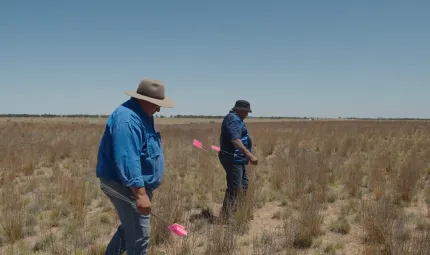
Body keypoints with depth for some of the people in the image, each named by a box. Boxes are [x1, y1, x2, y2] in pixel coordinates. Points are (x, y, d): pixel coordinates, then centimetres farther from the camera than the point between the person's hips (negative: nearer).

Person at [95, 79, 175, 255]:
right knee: (138, 238, -2)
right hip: (125, 186, -11)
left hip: (135, 185, 11)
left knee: (129, 228, 25)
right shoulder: (127, 119, -25)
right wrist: (140, 194, -36)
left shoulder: (142, 115, 10)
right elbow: (128, 160, -33)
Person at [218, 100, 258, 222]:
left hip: (237, 159, 11)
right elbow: (235, 140, -30)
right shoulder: (233, 119, -16)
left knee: (243, 185, 19)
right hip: (233, 159, -11)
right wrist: (249, 155, -34)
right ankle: (225, 219, -7)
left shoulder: (235, 119, 18)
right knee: (234, 189, -11)